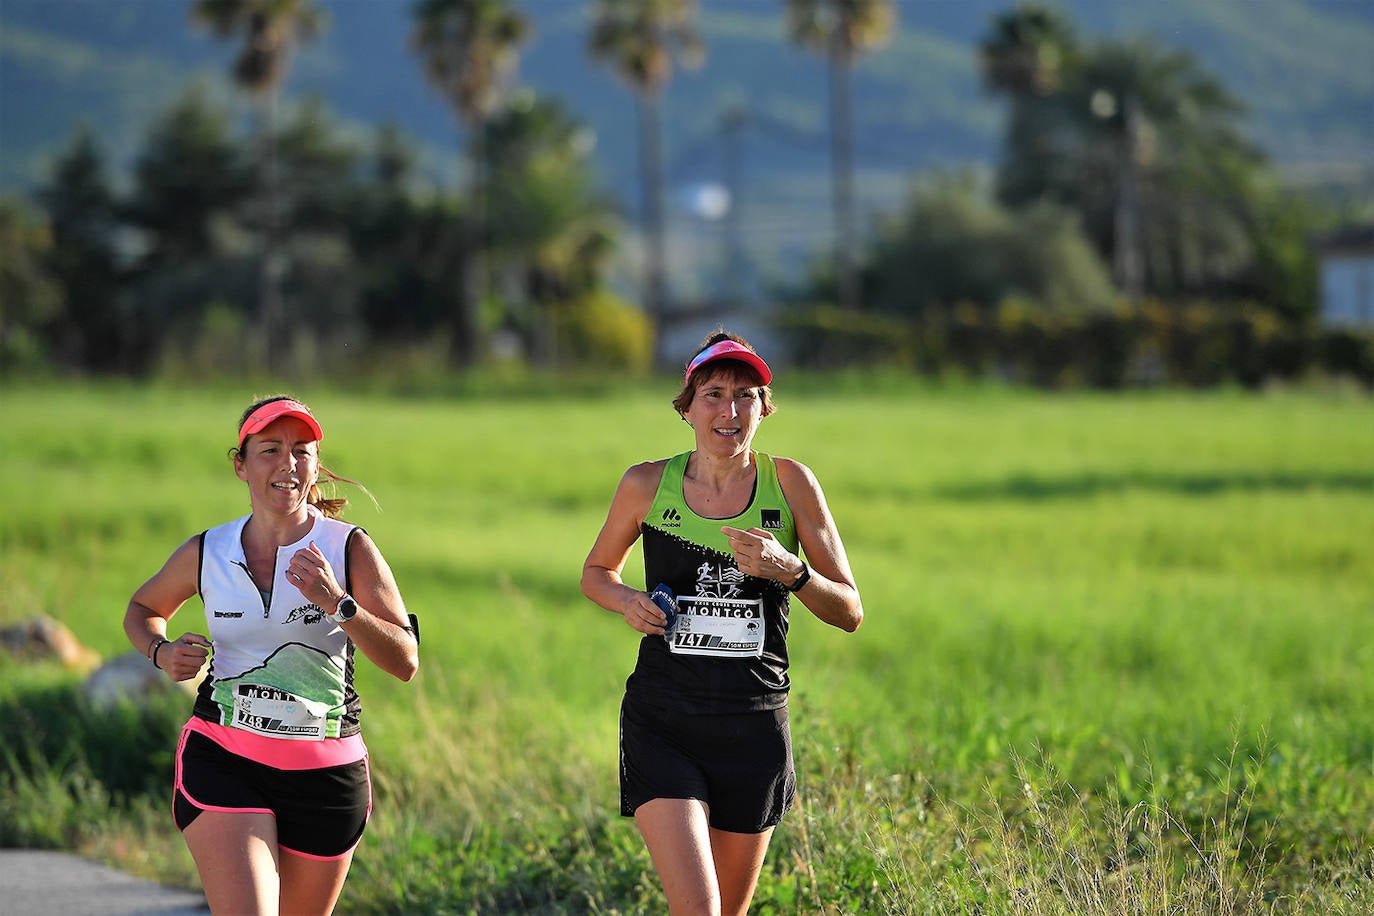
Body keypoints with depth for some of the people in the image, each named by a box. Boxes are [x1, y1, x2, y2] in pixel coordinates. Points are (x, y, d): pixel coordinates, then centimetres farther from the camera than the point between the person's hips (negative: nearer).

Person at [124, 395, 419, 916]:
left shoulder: (351, 550, -3)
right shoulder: (206, 554, 2)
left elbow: (406, 663, -9)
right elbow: (143, 609, 23)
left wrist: (337, 603, -23)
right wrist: (162, 653, 0)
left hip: (327, 773, 1)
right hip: (222, 761, -1)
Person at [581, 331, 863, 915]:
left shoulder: (790, 484, 0)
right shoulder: (648, 485, 1)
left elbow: (850, 613, 2)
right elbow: (597, 571, 19)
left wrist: (788, 570, -17)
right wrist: (628, 601, -3)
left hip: (754, 728, 2)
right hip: (662, 725, -1)